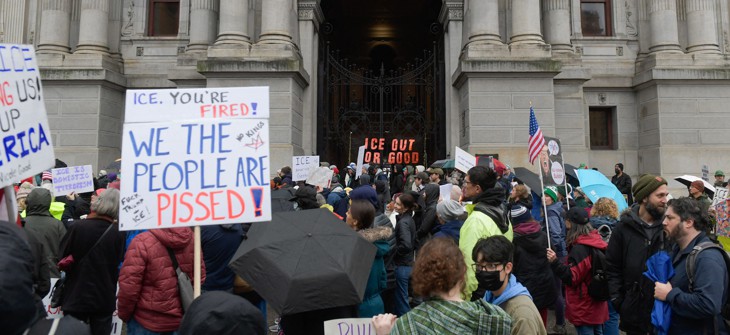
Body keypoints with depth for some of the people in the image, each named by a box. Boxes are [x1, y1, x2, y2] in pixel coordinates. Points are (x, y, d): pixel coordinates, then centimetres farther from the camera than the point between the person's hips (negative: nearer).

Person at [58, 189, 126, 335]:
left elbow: (63, 257, -4)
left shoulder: (78, 227, -14)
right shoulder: (118, 233, -10)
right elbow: (118, 263, 0)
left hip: (76, 295, -1)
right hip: (104, 297, 1)